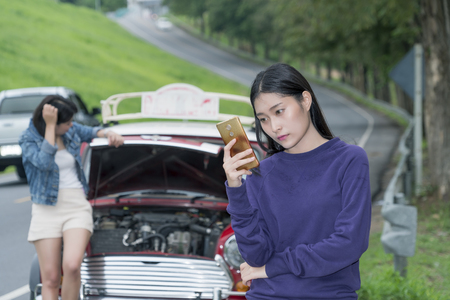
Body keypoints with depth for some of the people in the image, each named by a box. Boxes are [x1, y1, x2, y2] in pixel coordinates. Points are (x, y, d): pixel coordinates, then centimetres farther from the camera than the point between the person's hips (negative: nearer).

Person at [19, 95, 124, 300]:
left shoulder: (71, 131, 6)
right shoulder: (29, 139, -5)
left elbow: (91, 132, 26)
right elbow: (44, 161, -23)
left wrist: (109, 134, 4)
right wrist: (50, 125, -20)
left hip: (77, 206, 2)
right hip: (46, 208, -2)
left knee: (72, 266, -21)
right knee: (50, 278, -3)